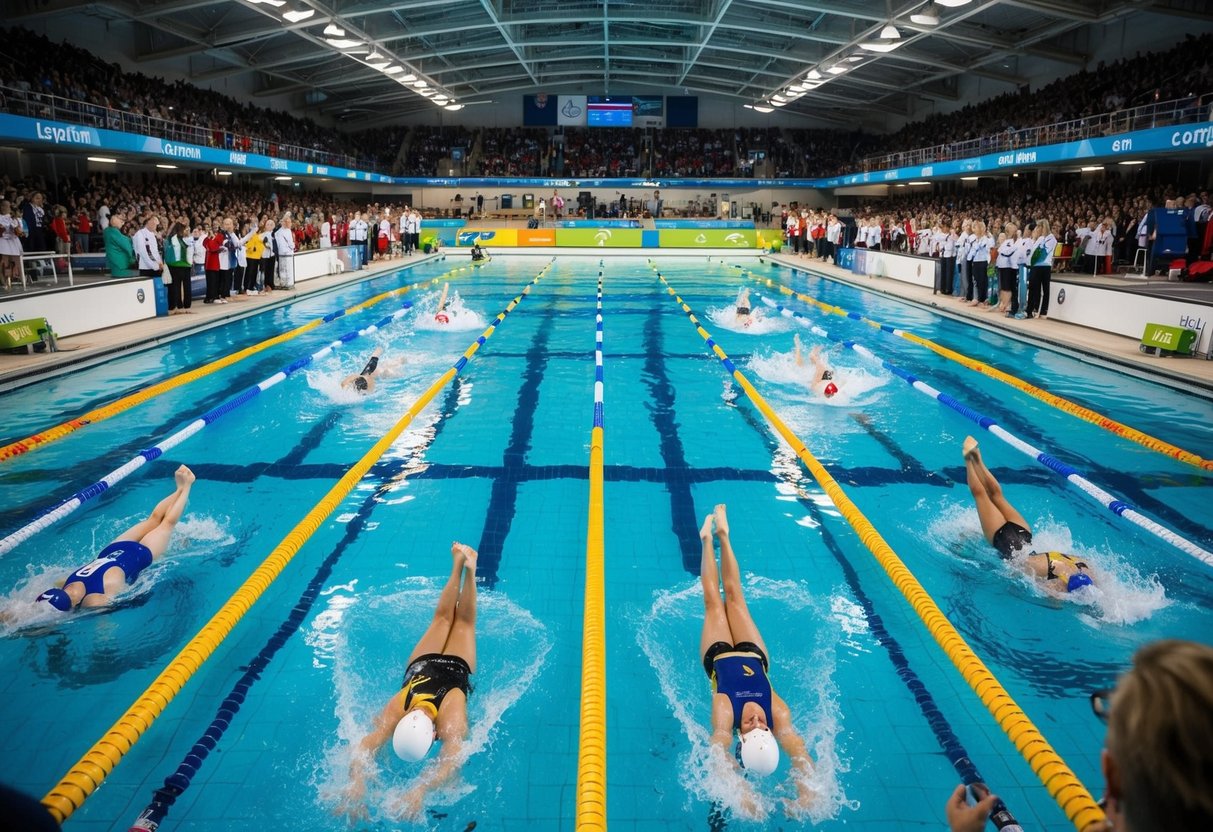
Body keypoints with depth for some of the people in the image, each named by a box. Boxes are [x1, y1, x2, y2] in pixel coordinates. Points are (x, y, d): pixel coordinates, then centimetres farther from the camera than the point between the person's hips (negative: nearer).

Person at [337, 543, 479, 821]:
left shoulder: (450, 721, -46)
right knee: (443, 616, 27)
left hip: (455, 668, -1)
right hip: (423, 665, 1)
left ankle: (469, 567, 42)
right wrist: (357, 784, -70)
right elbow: (363, 747, -51)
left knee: (463, 620, 26)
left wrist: (421, 789, -73)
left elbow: (454, 759, -58)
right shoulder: (393, 714, -41)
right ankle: (459, 562, 43)